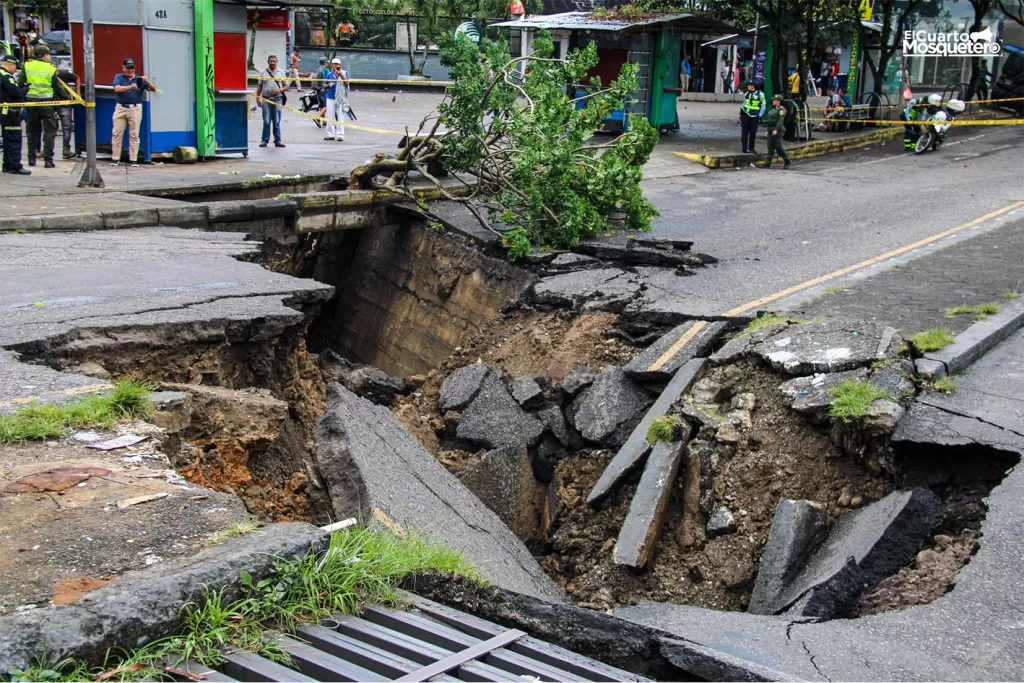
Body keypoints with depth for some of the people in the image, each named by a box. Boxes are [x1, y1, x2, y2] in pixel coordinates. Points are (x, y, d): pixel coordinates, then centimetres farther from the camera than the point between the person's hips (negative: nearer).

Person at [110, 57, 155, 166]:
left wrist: (147, 82, -19)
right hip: (120, 108, 0)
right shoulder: (119, 77, 6)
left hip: (135, 109, 0)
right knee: (117, 134, 0)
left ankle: (133, 159, 4)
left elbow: (153, 89, 2)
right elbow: (117, 89, -12)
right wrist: (130, 87, -29)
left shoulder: (139, 79, 9)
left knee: (134, 135, 0)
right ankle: (115, 158, 7)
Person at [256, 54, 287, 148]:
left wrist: (280, 90, -10)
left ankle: (277, 140, 8)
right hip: (266, 100, 0)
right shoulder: (263, 72, 9)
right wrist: (257, 98, 4)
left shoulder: (281, 72, 9)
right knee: (266, 122, -1)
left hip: (277, 100, 0)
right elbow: (259, 87, 11)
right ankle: (265, 140, 5)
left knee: (277, 122, 3)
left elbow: (286, 86, 10)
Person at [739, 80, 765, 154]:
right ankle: (745, 148, -2)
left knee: (753, 133, 3)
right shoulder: (747, 93, 7)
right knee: (745, 132, -3)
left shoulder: (760, 94, -4)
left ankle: (751, 148, 16)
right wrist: (741, 110, 11)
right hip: (746, 114, 2)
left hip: (754, 116, -2)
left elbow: (763, 106, -1)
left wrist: (760, 115, -6)